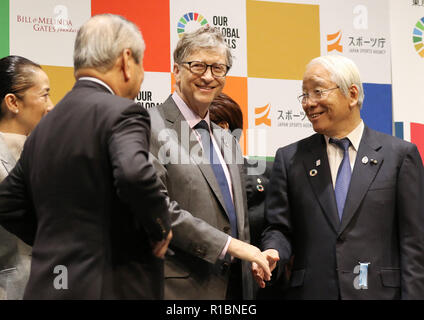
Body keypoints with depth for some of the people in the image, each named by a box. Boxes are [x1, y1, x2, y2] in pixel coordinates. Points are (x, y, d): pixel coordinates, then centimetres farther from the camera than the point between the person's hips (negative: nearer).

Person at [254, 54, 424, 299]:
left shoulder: (400, 155, 1)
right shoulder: (290, 158, 8)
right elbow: (280, 227, 7)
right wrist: (273, 252, -15)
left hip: (379, 292, -2)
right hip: (310, 292, 2)